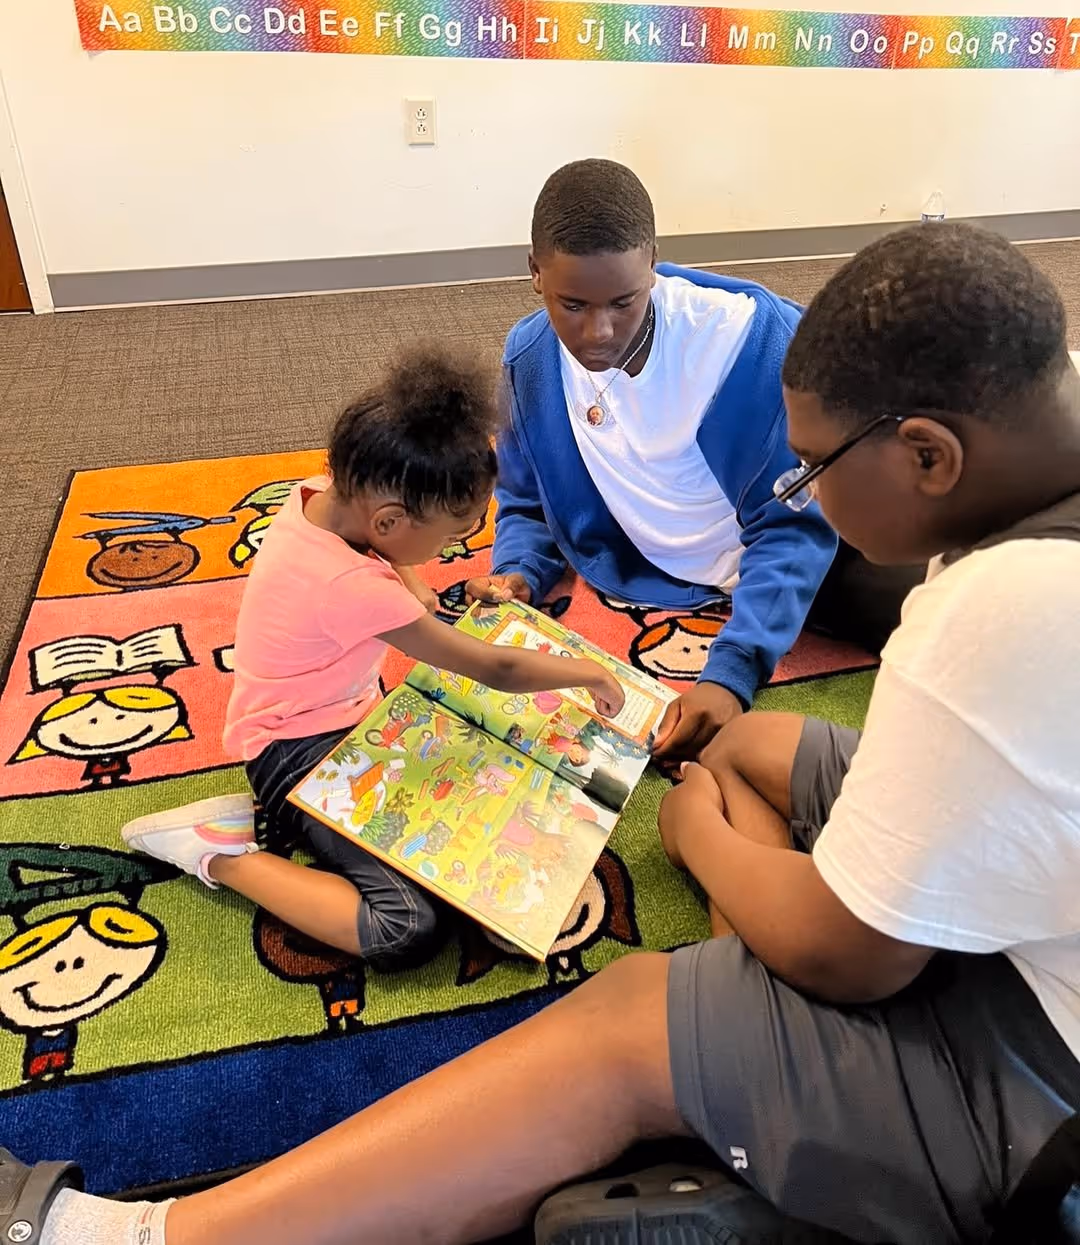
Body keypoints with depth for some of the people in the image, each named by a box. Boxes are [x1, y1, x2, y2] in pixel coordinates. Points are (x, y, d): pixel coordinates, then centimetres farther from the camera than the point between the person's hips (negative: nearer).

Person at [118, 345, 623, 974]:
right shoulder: (353, 587, -33)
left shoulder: (318, 494, -10)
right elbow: (494, 668, -22)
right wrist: (588, 672, -7)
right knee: (409, 928, -19)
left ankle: (284, 820, 6)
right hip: (297, 750, -10)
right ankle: (224, 854, -5)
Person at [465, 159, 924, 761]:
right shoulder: (529, 359, -10)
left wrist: (733, 671, -34)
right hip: (651, 590, 3)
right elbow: (526, 506, 6)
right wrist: (517, 577, -17)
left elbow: (793, 524, -22)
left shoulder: (758, 333, -25)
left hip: (781, 556, -2)